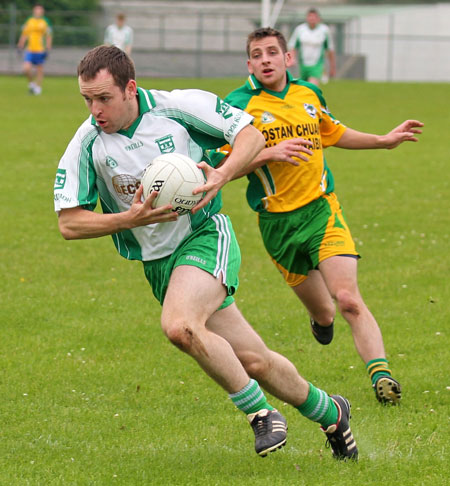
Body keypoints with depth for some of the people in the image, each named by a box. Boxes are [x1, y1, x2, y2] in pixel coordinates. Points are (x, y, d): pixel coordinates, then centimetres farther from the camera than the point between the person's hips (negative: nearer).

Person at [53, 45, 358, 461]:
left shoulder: (177, 106, -11)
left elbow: (250, 133, -1)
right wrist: (130, 218, -20)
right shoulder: (86, 145, -7)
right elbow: (69, 223, -6)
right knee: (252, 361, 2)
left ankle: (261, 411, -13)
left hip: (205, 234, -4)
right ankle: (328, 411, 26)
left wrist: (222, 176, -19)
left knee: (180, 326, -31)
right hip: (157, 263, 4)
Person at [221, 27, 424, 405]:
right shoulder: (239, 105, -6)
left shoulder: (309, 94, 8)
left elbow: (333, 133, 28)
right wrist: (269, 153, -21)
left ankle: (380, 372, -23)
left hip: (321, 208, 1)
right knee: (321, 311, 11)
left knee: (347, 298, -17)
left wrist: (384, 141, 28)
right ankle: (322, 320, 47)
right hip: (277, 223, -1)